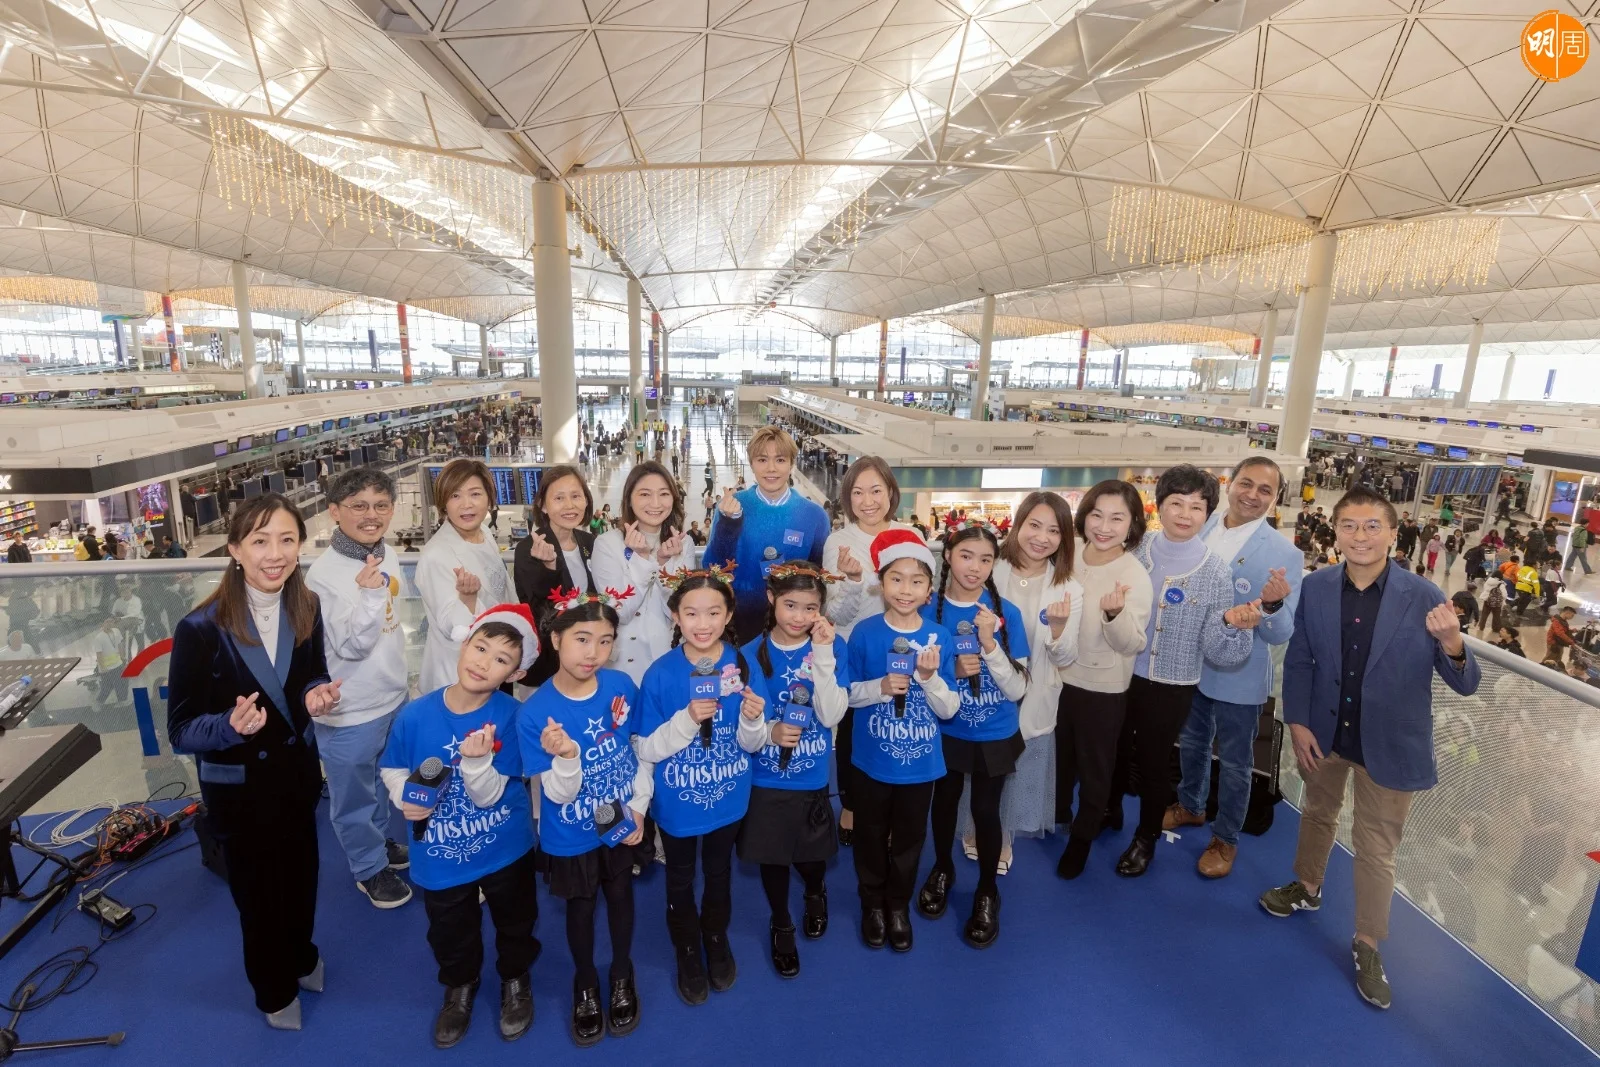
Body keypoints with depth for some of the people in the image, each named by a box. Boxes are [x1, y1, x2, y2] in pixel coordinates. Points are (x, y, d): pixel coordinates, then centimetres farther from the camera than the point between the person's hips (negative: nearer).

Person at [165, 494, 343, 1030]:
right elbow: (181, 730, -19)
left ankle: (300, 957, 54)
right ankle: (274, 988, 47)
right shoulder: (201, 628, -26)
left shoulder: (306, 609, -12)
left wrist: (317, 694, -17)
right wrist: (231, 725, -39)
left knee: (301, 872, 24)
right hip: (237, 784, -4)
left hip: (297, 769, 4)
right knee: (258, 887, 19)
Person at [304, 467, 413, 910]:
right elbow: (351, 645, -25)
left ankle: (380, 838, 50)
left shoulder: (386, 557, -2)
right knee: (354, 794, 14)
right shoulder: (324, 573, -24)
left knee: (384, 782, 27)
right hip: (349, 710, -7)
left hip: (394, 696, 7)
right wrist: (370, 594, -40)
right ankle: (370, 867, 35)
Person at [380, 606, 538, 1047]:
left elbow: (488, 795, -23)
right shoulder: (415, 714, -18)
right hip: (441, 855, 2)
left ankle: (516, 979, 52)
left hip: (505, 849, -1)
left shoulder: (508, 716, -23)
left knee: (514, 922, 22)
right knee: (450, 932, 24)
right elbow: (392, 770, 1)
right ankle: (460, 985, 55)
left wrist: (477, 760, -41)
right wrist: (404, 797, -19)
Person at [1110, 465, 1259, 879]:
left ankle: (1146, 837, 39)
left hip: (1171, 688, -2)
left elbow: (1218, 653, -12)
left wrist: (1231, 624, -29)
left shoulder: (1216, 572, -11)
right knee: (1114, 751, 21)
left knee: (1154, 762, 16)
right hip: (1119, 675, 2)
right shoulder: (1133, 550, -9)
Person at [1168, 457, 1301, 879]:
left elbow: (1281, 635, -18)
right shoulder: (1202, 528, -6)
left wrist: (1273, 604, -38)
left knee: (1233, 762, 15)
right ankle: (1190, 807, 50)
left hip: (1239, 675, -4)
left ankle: (1225, 839, 37)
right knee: (1192, 744, 25)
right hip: (1191, 666, 4)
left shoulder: (1283, 553, -18)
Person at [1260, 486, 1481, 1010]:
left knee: (1376, 851, 11)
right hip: (1324, 732, 3)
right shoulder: (1315, 587, -11)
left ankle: (1367, 945, 32)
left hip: (1390, 744, -2)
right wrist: (1297, 722, -8)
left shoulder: (1424, 597, -17)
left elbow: (1466, 685, -15)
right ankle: (1307, 888, 51)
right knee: (1318, 814, 25)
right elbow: (1299, 659, -1)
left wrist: (1452, 645, -36)